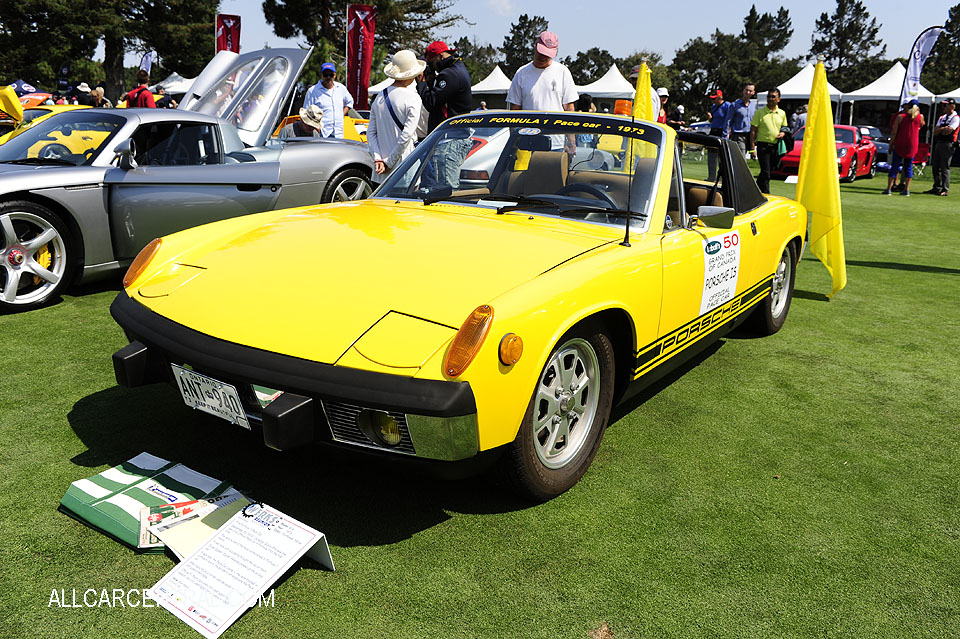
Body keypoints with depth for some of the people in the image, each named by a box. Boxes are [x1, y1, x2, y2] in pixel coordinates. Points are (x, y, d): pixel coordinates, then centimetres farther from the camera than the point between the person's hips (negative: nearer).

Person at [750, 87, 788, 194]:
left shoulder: (782, 113, 12)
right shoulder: (760, 112, -1)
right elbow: (753, 130, -2)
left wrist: (783, 133, -2)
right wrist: (752, 147, -9)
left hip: (776, 146, 4)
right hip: (763, 145, -4)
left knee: (766, 172, 10)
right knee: (766, 173, -10)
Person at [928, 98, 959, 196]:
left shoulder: (956, 118, -6)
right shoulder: (942, 118, 18)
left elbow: (948, 131, -18)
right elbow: (935, 132, 8)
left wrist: (939, 130, -2)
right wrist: (944, 129, -8)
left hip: (948, 145, -8)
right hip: (938, 143, 8)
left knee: (945, 168, -9)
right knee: (936, 167, 10)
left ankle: (945, 190, -7)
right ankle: (937, 188, 17)